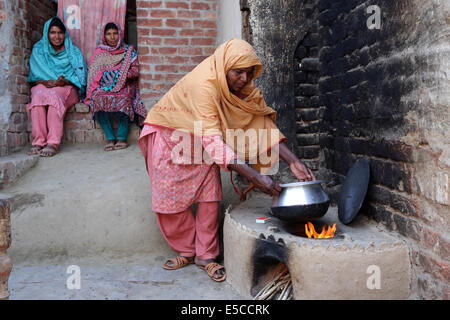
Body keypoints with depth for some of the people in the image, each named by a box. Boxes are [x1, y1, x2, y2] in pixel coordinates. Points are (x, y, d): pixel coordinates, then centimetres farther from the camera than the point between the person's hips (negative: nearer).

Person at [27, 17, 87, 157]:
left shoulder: (73, 51, 10)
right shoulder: (38, 50, 14)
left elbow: (80, 76, 0)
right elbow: (34, 76, 8)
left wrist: (64, 81, -19)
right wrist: (44, 82, -15)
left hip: (67, 88, -2)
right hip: (43, 86, 2)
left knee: (54, 95, -37)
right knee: (38, 95, -35)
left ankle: (53, 143, -42)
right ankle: (38, 141, -38)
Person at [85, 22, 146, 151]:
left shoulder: (129, 51, 13)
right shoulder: (99, 52, 18)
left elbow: (135, 71, 5)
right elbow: (93, 73, 13)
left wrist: (121, 75, -10)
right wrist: (102, 75, -7)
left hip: (124, 87, -1)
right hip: (104, 87, 2)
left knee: (123, 100, -35)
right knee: (99, 100, -32)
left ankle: (121, 137, -25)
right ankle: (110, 138, -27)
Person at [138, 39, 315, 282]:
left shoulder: (243, 87, -13)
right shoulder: (204, 85, -36)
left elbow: (263, 122, -12)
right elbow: (213, 141, -41)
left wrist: (293, 162, -22)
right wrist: (254, 176, -46)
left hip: (199, 138, 5)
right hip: (167, 134, -5)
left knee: (210, 195, -5)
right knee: (171, 198, -2)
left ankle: (205, 255, 8)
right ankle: (187, 251, 18)